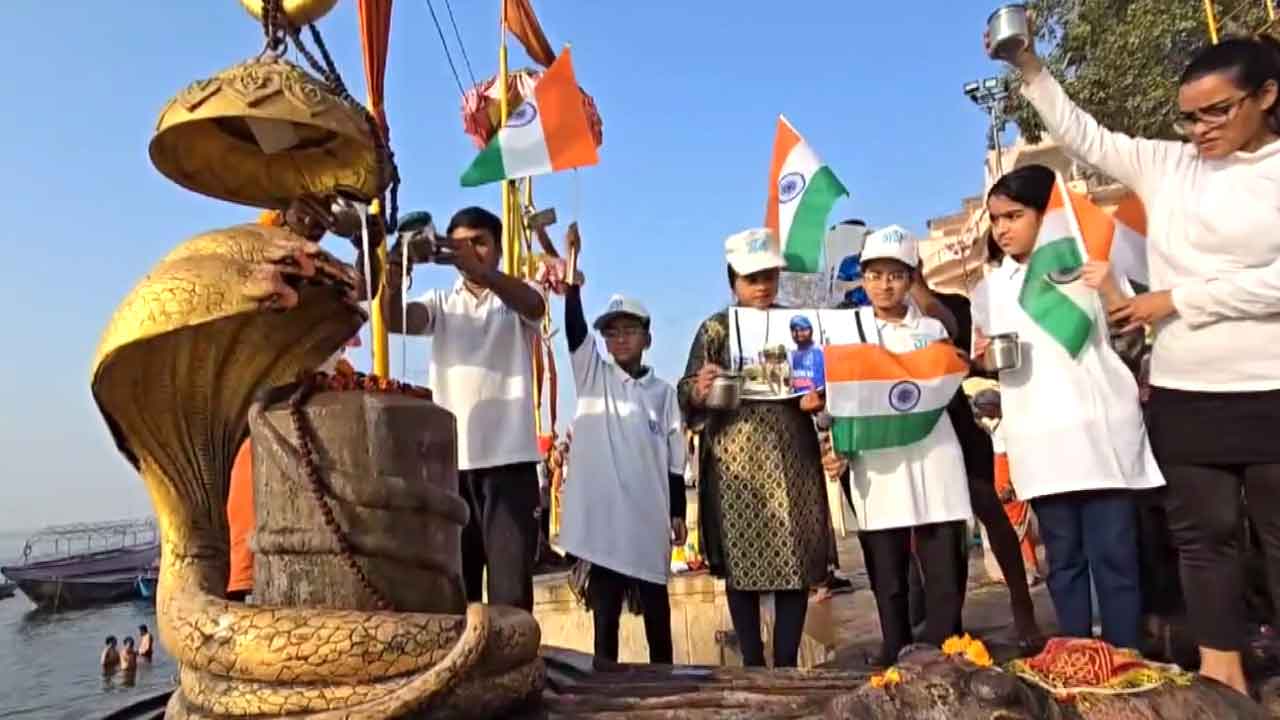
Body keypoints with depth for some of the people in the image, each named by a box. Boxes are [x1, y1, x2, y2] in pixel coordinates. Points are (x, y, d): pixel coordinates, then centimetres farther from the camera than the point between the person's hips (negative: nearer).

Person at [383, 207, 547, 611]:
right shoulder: (441, 304, 14)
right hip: (452, 459, 3)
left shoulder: (520, 299, 8)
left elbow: (534, 305, -17)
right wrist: (396, 270, -26)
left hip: (509, 458, -3)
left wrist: (477, 269, -33)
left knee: (511, 589, -2)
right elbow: (395, 320, -6)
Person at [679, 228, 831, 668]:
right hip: (736, 461, -2)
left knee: (796, 559, 2)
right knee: (742, 562, 3)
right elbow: (686, 393, -1)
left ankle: (787, 662, 15)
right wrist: (699, 390, -24)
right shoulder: (714, 329, 4)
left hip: (791, 458, 2)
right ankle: (752, 662, 17)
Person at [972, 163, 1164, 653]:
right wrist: (982, 356, -6)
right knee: (1063, 556, 11)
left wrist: (1112, 292, -14)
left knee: (1113, 552, 1)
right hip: (1039, 441, 2)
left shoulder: (1088, 264, 3)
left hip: (1099, 431, -2)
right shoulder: (990, 289, 10)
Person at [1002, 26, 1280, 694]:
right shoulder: (1166, 165, 8)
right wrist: (1028, 68, 4)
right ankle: (1223, 675, 22)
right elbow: (1082, 135, 11)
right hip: (1183, 392, 3)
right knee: (1203, 533, 10)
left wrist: (1177, 299, -10)